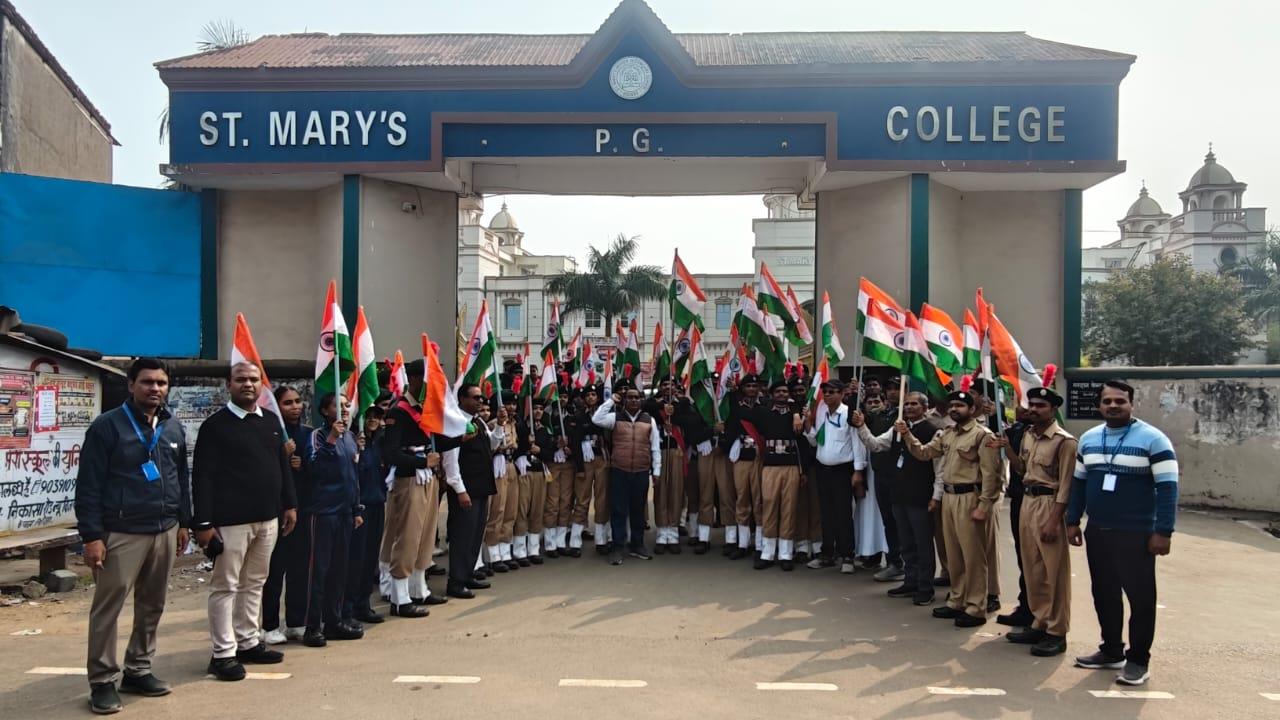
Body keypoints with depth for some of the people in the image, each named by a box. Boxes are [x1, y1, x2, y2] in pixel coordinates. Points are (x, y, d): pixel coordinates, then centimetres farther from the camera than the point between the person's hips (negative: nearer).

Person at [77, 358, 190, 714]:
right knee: (107, 607, -1)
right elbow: (89, 484, -8)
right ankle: (103, 681, 10)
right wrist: (92, 535, -12)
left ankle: (138, 670, 24)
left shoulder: (174, 427, 11)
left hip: (165, 531, 5)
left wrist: (183, 522, 15)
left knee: (152, 605, 11)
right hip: (121, 533, -5)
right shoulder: (108, 425, -6)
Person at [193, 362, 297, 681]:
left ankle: (248, 642, 27)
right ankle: (223, 654, 10)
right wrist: (203, 522, -15)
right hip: (230, 520, -6)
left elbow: (283, 465, 16)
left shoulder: (271, 421, 11)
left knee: (254, 583, 15)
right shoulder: (215, 425, -7)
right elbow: (202, 476, -11)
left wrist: (290, 504, 12)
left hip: (268, 519, 6)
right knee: (225, 586, 2)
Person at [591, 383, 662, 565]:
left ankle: (637, 545, 23)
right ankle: (617, 548, 6)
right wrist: (611, 400, -8)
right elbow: (596, 419, -13)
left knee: (638, 509, 11)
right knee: (619, 510, 1)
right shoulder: (616, 417, 4)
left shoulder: (649, 420, 5)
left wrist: (656, 470, 4)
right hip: (619, 471, -1)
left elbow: (655, 447, 7)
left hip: (641, 472, 1)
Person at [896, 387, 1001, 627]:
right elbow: (923, 453, 12)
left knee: (973, 555, -1)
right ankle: (957, 602, 25)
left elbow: (990, 473, -13)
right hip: (948, 496, 8)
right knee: (953, 554, 14)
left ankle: (976, 609, 7)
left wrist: (984, 506, -17)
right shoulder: (946, 434, 13)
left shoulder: (982, 435, -10)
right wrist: (907, 435, -3)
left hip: (969, 498, -7)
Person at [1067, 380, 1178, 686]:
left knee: (1140, 597, 2)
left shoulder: (1152, 439, -9)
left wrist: (1163, 531, -17)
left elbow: (1167, 487, -12)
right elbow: (1078, 482, 14)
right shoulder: (1088, 439, 9)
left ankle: (1138, 659, 14)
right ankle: (1111, 650, 27)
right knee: (1104, 594, 14)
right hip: (1097, 532, 6)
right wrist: (1072, 521, 10)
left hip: (1136, 534, -6)